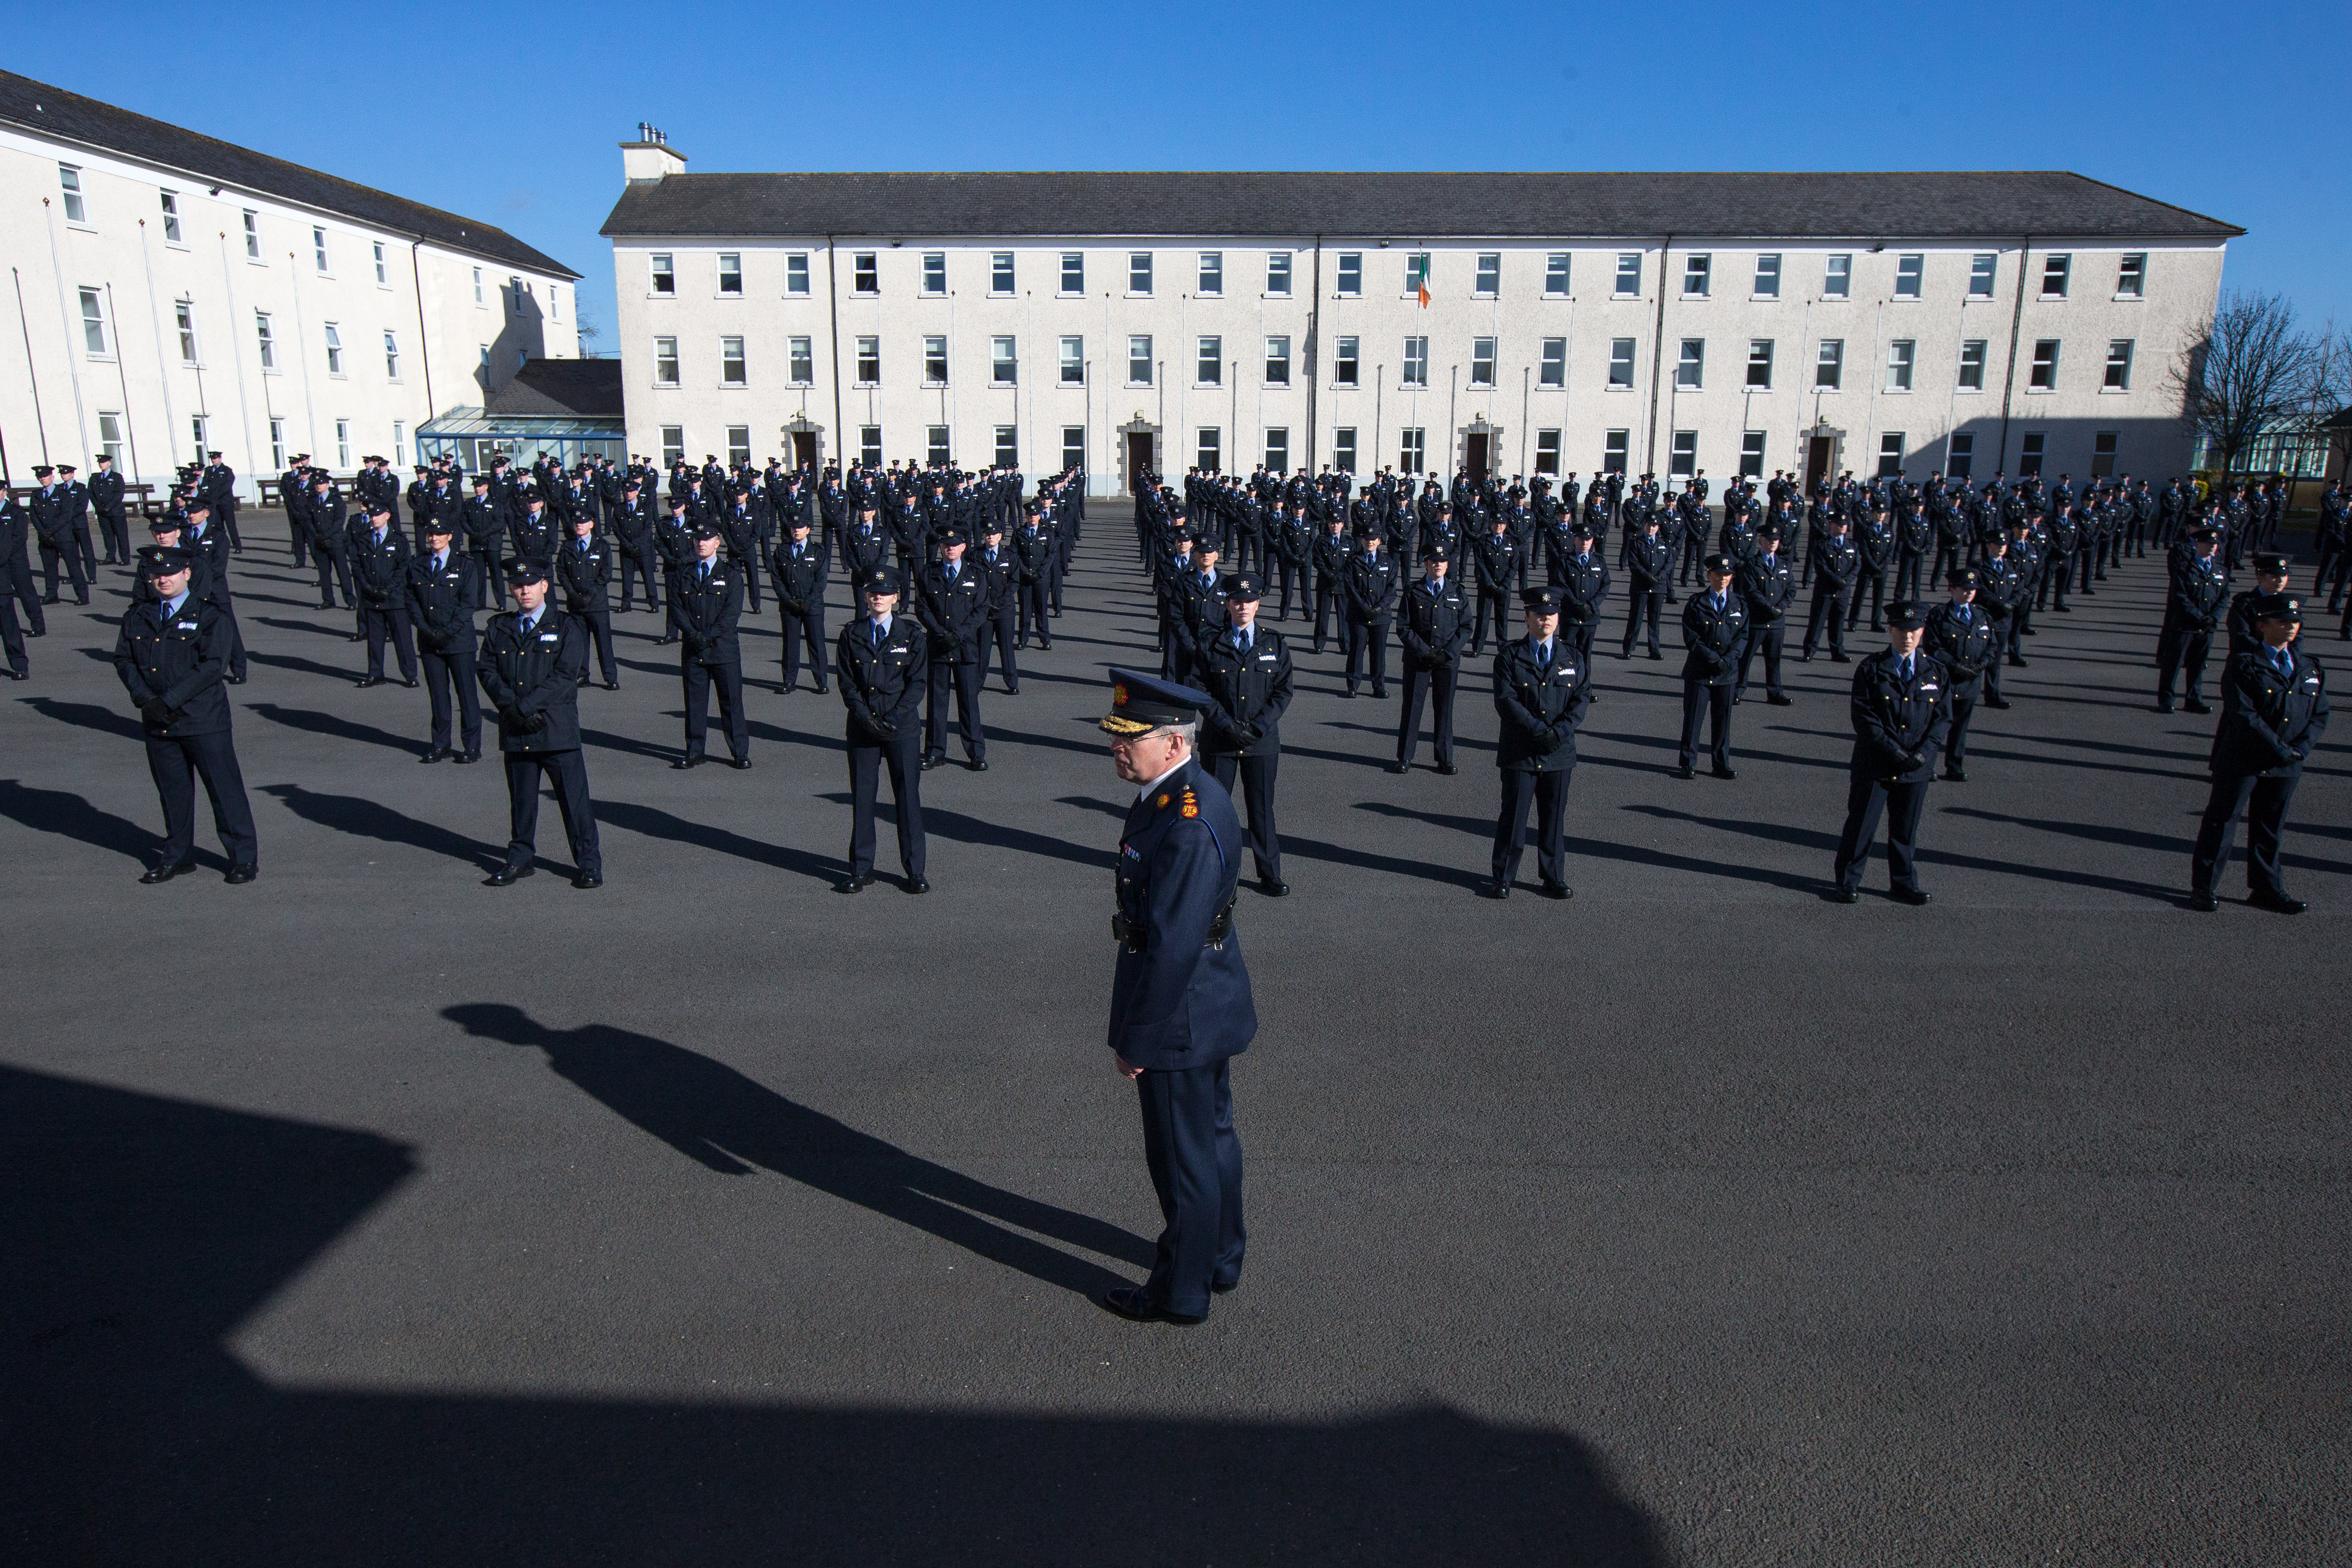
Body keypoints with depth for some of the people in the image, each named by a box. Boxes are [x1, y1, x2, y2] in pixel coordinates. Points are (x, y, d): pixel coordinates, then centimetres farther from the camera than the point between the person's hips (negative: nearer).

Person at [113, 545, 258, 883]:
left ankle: (244, 858, 10)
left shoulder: (211, 616, -5)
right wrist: (144, 697, -9)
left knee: (224, 788, 0)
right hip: (157, 723, 5)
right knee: (172, 791, 14)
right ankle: (178, 856, 28)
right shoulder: (137, 616, 11)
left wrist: (170, 700, -18)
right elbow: (123, 658, 8)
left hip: (204, 719, -5)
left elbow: (214, 666, -14)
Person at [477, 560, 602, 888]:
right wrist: (511, 705, -12)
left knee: (574, 797, -1)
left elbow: (566, 675, -9)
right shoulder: (499, 628, 12)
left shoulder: (566, 627, 1)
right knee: (521, 798, 13)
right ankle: (520, 859, 27)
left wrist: (528, 705, -15)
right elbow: (486, 670, 4)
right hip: (515, 731, 4)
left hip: (558, 728, -3)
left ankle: (589, 863, 7)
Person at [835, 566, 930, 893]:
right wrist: (866, 717, -11)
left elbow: (919, 682, -3)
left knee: (908, 795, 2)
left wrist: (895, 717, -14)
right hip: (862, 728, 1)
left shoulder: (912, 635, 1)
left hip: (903, 727, -1)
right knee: (862, 796, 5)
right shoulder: (851, 635, 5)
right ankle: (862, 870, 16)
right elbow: (845, 681, 3)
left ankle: (915, 870, 13)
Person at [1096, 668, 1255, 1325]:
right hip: (1211, 1003, 10)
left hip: (1181, 1015, -10)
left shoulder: (1188, 825, -29)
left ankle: (1181, 1292, 26)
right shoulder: (1187, 792, 3)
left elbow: (1172, 946, -28)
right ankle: (1220, 1259, 43)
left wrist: (1136, 1037, -20)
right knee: (1213, 1135, 24)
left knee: (1183, 1156, 8)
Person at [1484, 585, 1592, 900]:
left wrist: (1560, 730, -16)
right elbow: (1505, 699, -10)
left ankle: (1554, 879, 21)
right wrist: (1538, 730, -19)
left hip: (1560, 752, 3)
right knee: (1514, 815, 2)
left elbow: (1582, 697, 0)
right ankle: (1503, 878, 14)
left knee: (1554, 817, 10)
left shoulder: (1573, 656, 8)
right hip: (1520, 752, -3)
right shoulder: (1509, 655, -1)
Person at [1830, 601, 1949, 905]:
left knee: (1906, 829, 13)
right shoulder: (1871, 669, -5)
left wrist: (1924, 751, -12)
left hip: (1917, 767, 3)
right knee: (1861, 824, 5)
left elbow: (1944, 717, 3)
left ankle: (1905, 883, 26)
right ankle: (1846, 882, 17)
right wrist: (1892, 751, -18)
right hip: (1874, 765, -3)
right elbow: (1864, 717, -10)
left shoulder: (1936, 671, 4)